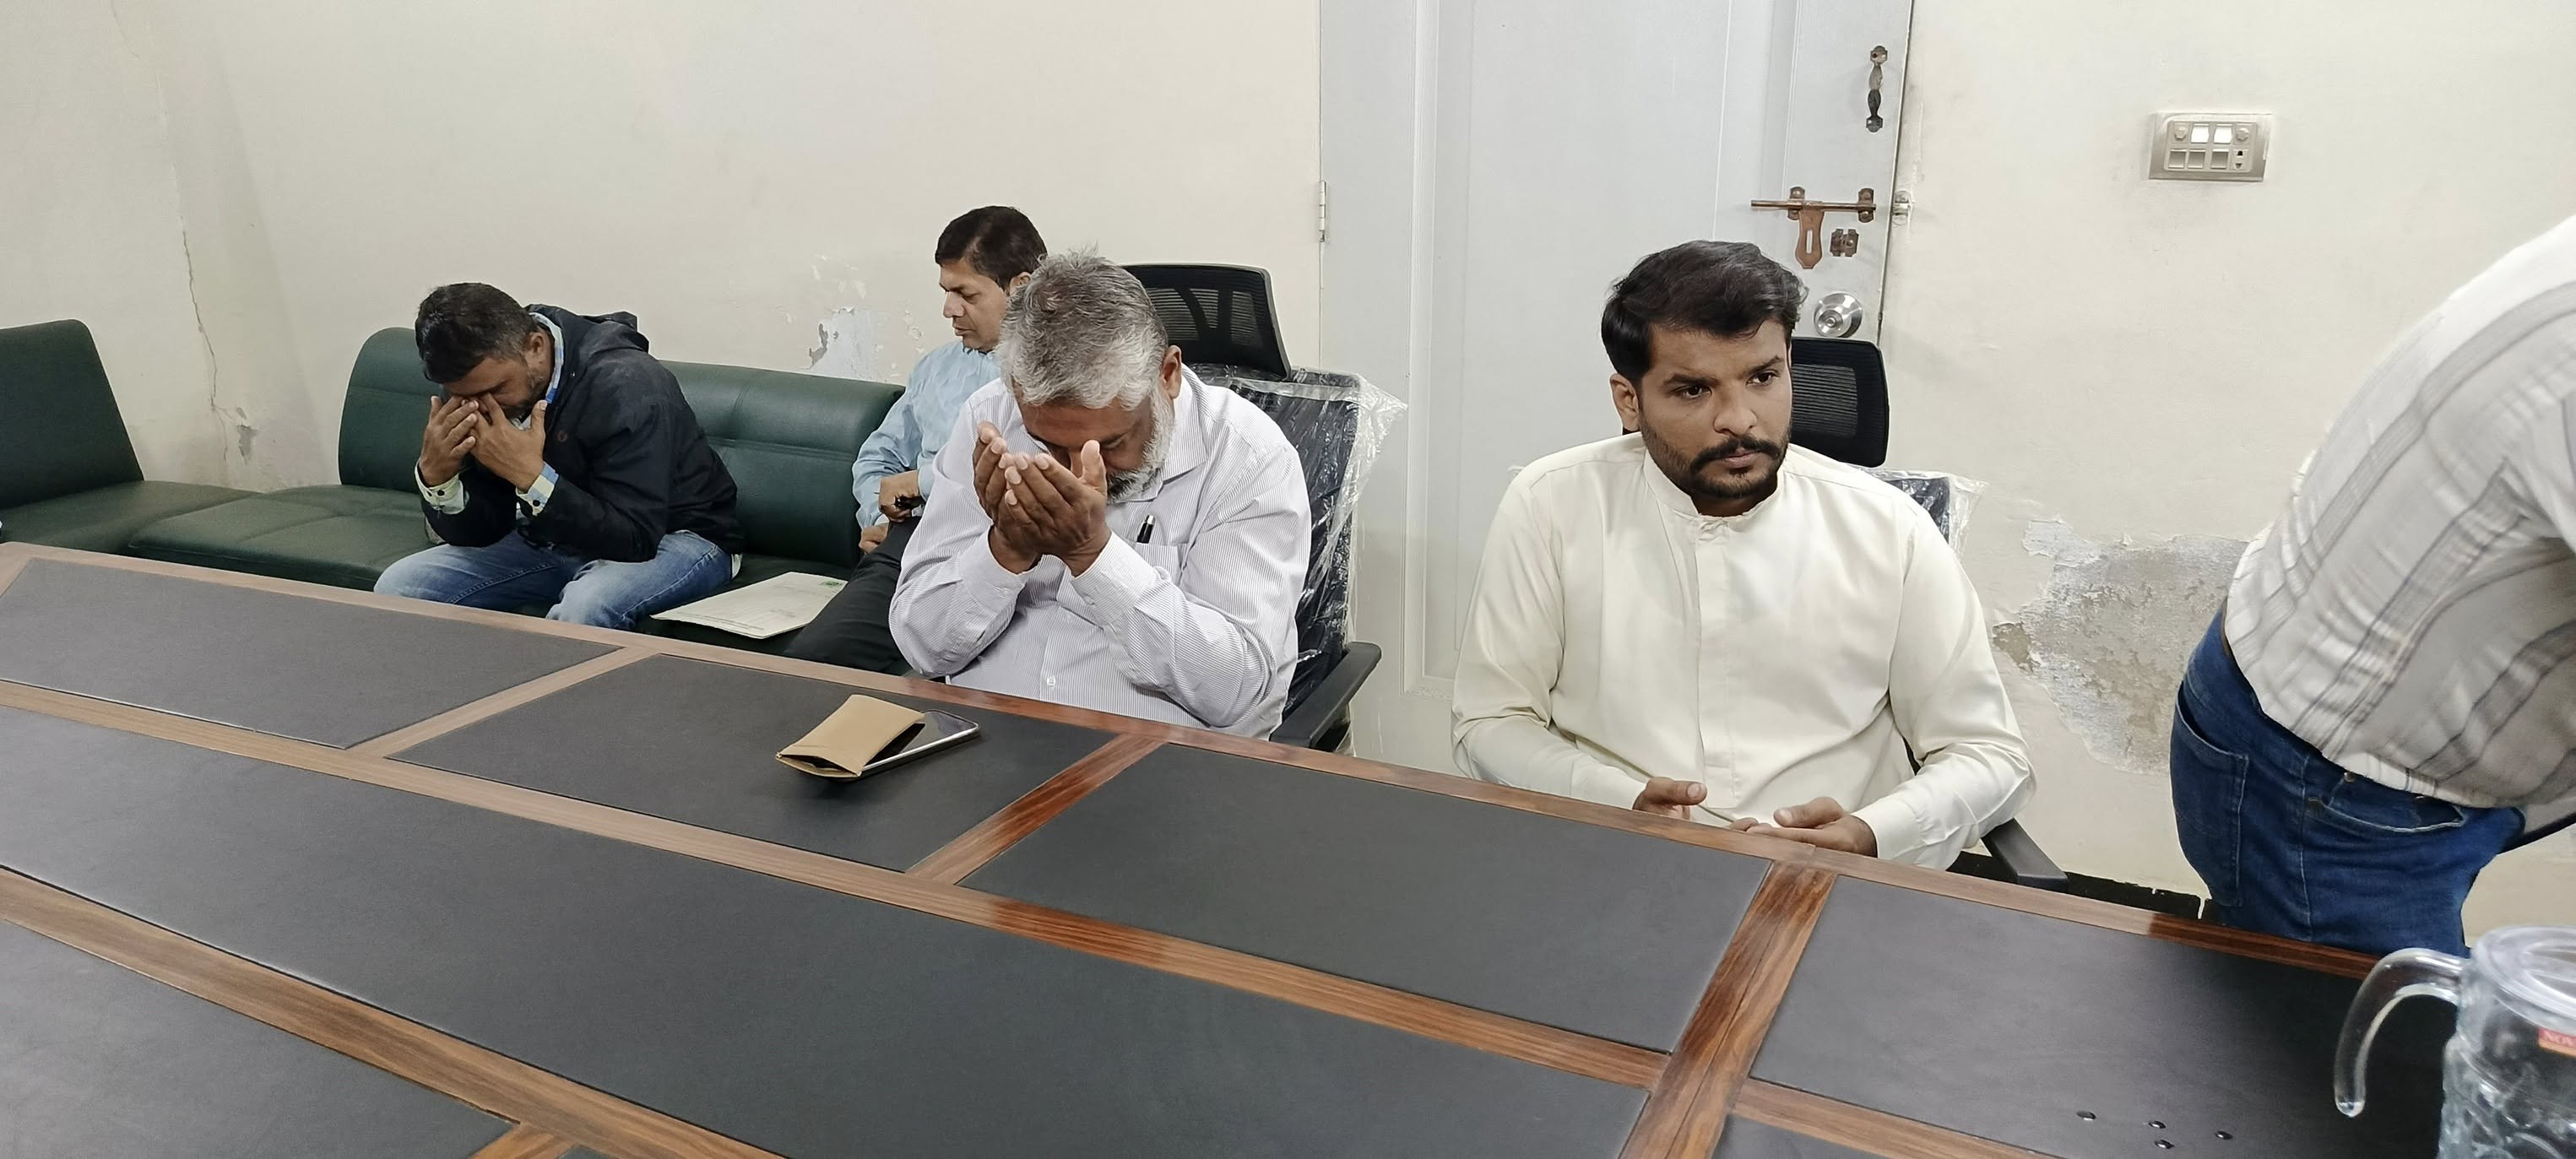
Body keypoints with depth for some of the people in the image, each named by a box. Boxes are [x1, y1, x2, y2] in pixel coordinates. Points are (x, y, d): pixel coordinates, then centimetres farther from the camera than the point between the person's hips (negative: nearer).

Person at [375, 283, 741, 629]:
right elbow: (474, 534, -3)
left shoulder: (626, 386, -27)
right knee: (397, 588, -8)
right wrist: (435, 476, -23)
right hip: (549, 538, 7)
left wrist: (532, 478, -36)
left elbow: (636, 539, -30)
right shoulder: (478, 383, -7)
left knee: (581, 609, -38)